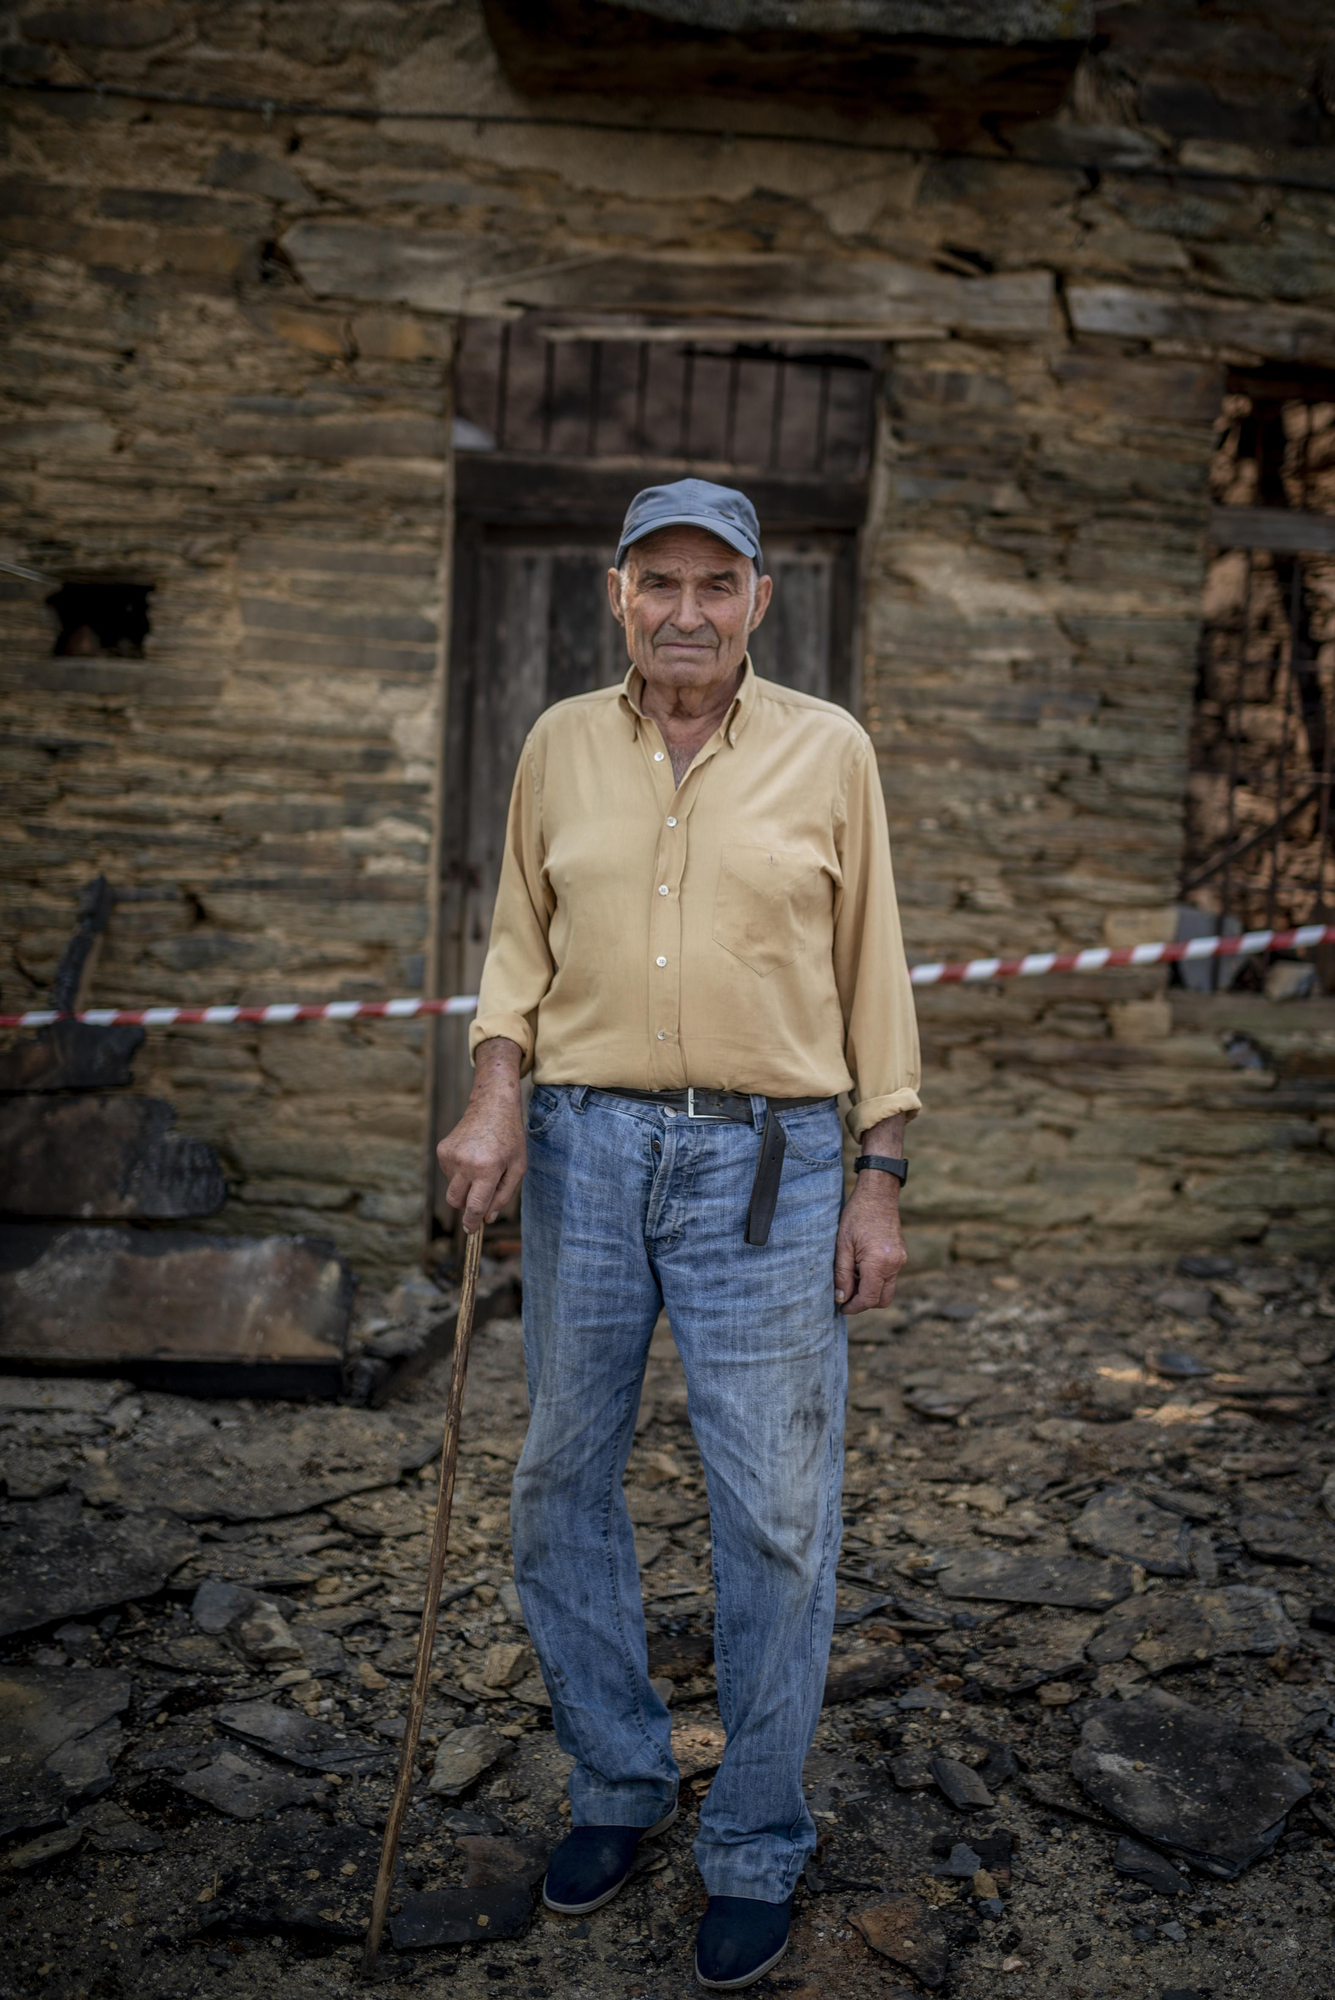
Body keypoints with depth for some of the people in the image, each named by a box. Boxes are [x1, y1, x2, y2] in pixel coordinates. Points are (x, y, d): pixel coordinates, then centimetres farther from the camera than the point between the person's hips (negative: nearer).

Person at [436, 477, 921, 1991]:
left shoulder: (828, 751, 2)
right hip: (583, 1145, 3)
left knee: (774, 1518, 2)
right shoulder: (561, 743, 8)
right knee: (560, 1483, 11)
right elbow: (521, 940, 13)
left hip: (767, 1158, -2)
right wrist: (496, 1099, -3)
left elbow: (871, 969, 4)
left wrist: (879, 1182, 0)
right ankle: (616, 1782, 34)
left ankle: (755, 1847, 24)